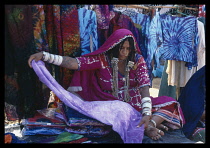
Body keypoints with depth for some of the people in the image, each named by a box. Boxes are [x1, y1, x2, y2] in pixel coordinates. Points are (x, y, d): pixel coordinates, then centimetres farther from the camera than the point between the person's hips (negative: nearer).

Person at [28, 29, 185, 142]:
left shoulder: (138, 60, -3)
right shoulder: (102, 59, -6)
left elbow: (144, 86, -15)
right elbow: (74, 63, -15)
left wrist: (147, 114, -30)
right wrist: (44, 56, -26)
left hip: (135, 102, 3)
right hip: (110, 104, -3)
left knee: (169, 103, -15)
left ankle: (149, 126, -36)